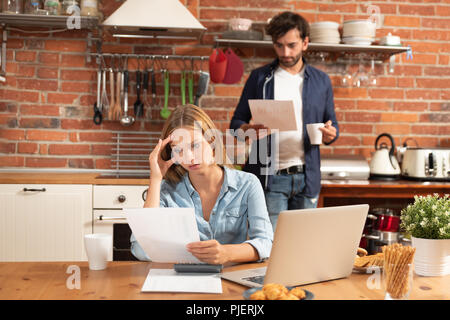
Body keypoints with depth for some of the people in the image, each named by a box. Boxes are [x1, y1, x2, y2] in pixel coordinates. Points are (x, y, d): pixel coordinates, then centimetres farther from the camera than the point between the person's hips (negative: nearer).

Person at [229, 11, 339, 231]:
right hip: (270, 178, -2)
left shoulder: (321, 81, 10)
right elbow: (236, 124, 5)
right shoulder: (259, 78, 4)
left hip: (307, 177, 3)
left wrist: (330, 133, -9)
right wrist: (250, 129, -18)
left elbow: (332, 125, 15)